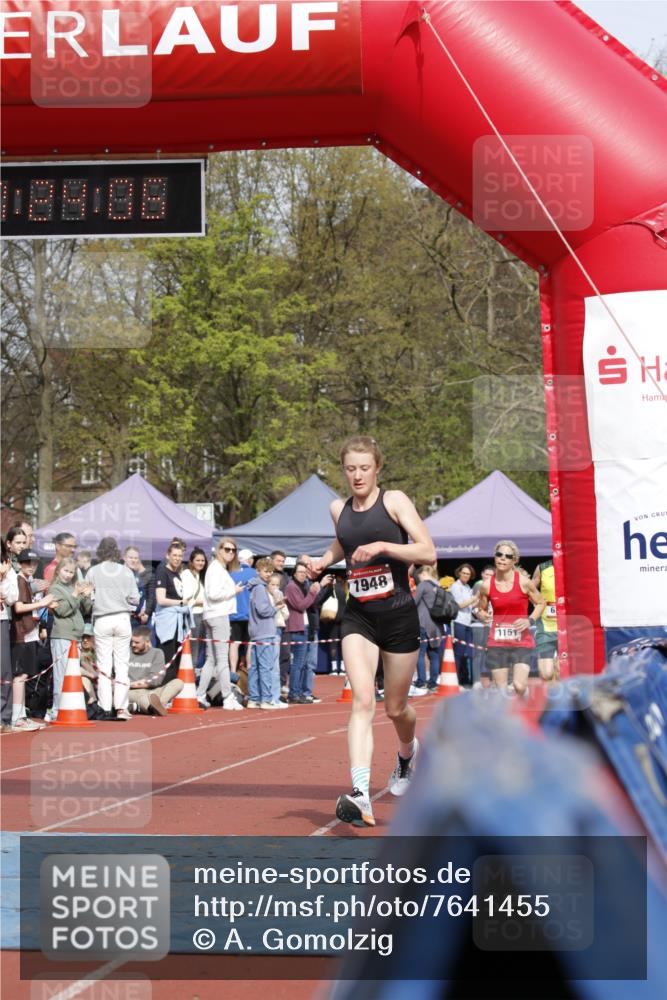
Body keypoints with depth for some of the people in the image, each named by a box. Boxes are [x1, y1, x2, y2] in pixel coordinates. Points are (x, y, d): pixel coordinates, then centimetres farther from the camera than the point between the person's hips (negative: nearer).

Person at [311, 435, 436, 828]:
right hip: (358, 618, 2)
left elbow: (428, 552, -14)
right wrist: (324, 561, 11)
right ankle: (361, 795, -28)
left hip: (399, 615, -2)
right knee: (363, 700, -18)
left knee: (396, 707, 11)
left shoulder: (394, 501, -6)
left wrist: (382, 546, -24)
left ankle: (408, 751, 47)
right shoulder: (339, 509, 8)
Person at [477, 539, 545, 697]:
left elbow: (540, 603, 6)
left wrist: (530, 621, -10)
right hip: (497, 641, 2)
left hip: (522, 641, -2)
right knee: (501, 690, 0)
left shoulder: (523, 582, -5)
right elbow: (481, 610, 14)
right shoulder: (487, 585, 0)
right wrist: (482, 615, -10)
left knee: (519, 686, -16)